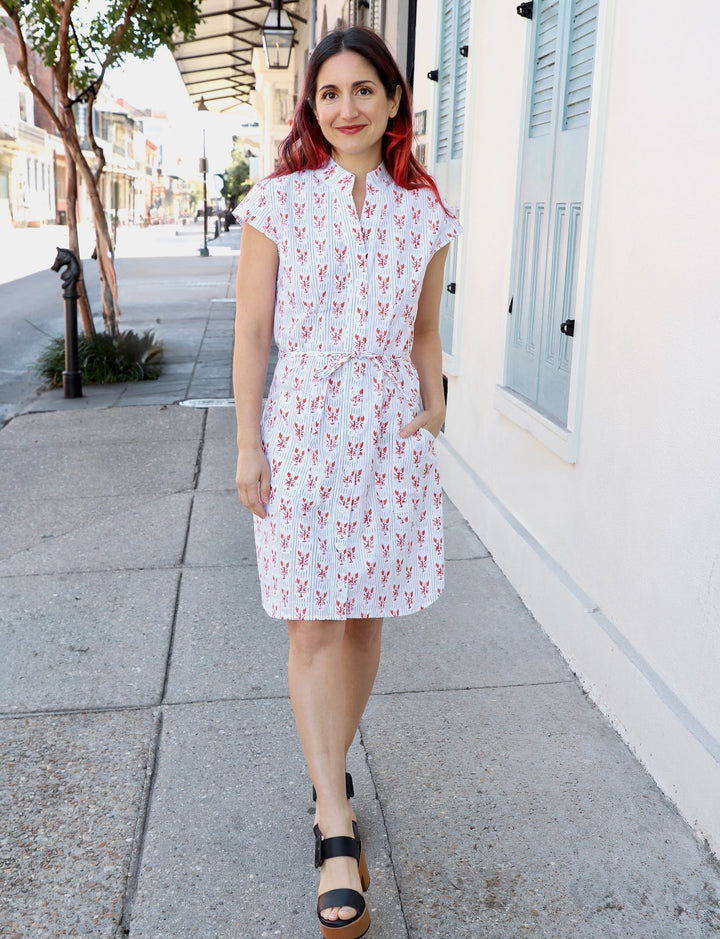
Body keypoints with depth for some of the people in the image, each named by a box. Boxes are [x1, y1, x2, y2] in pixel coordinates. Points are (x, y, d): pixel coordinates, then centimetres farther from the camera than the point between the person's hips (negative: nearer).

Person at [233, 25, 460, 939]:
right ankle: (336, 828, 4)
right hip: (302, 426, -2)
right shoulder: (279, 202, 0)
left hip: (391, 432, 3)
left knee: (365, 619, 10)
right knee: (314, 626, -3)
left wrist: (433, 409, 2)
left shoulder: (424, 214, 7)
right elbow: (252, 333, -1)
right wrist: (248, 444, -4)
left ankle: (330, 775, 32)